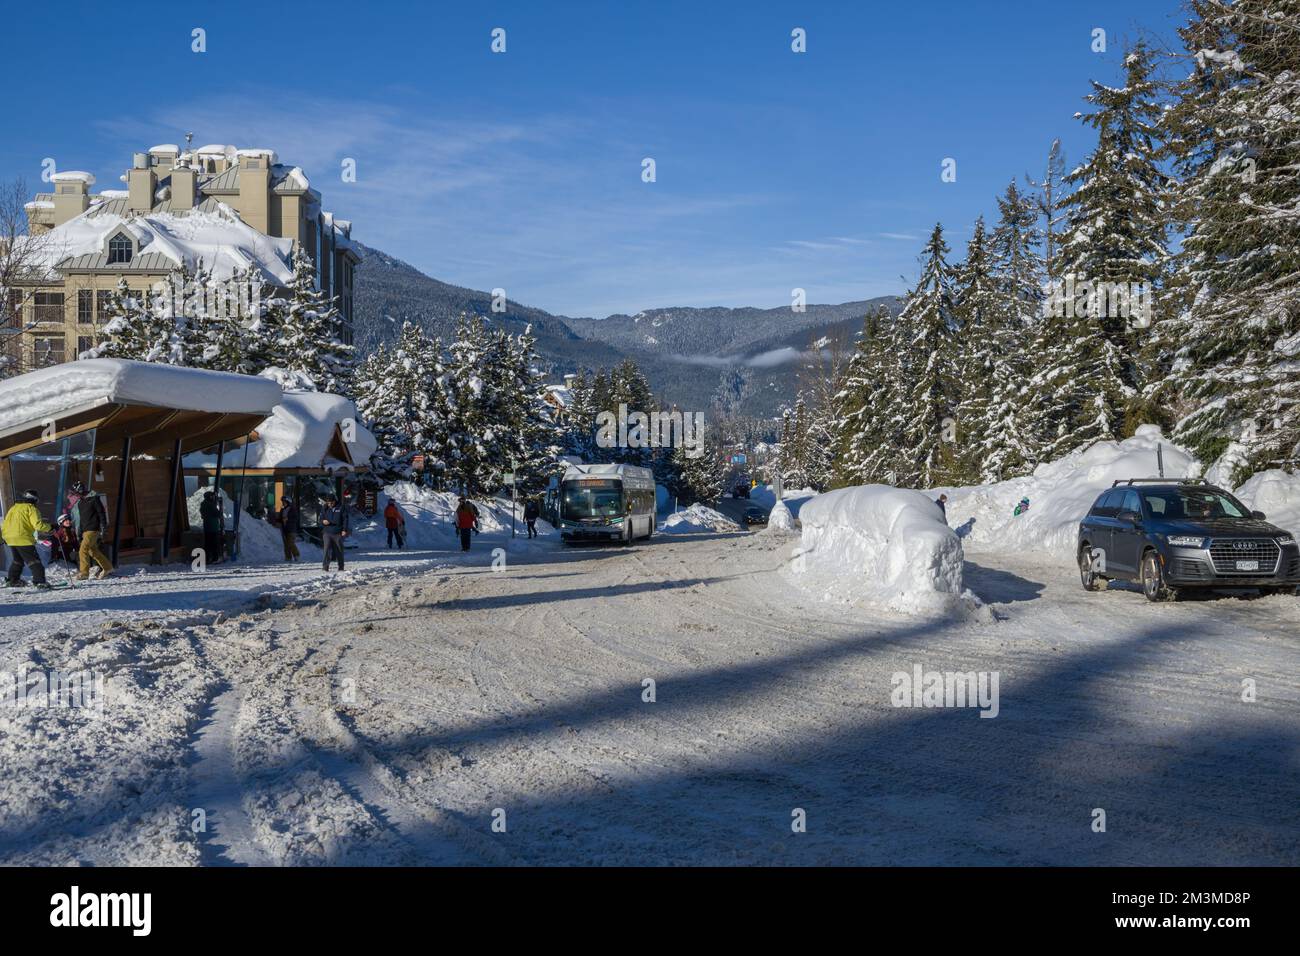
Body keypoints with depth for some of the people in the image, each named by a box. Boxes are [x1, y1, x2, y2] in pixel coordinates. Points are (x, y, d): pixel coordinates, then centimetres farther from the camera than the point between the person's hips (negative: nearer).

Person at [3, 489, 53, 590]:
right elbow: (37, 524, -16)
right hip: (23, 538, -8)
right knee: (34, 560, -7)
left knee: (17, 560, 26)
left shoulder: (14, 508, 19)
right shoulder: (31, 508, -5)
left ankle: (11, 580, 30)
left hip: (9, 538, 8)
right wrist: (50, 527, -6)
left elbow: (5, 523, 22)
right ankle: (40, 582, -16)